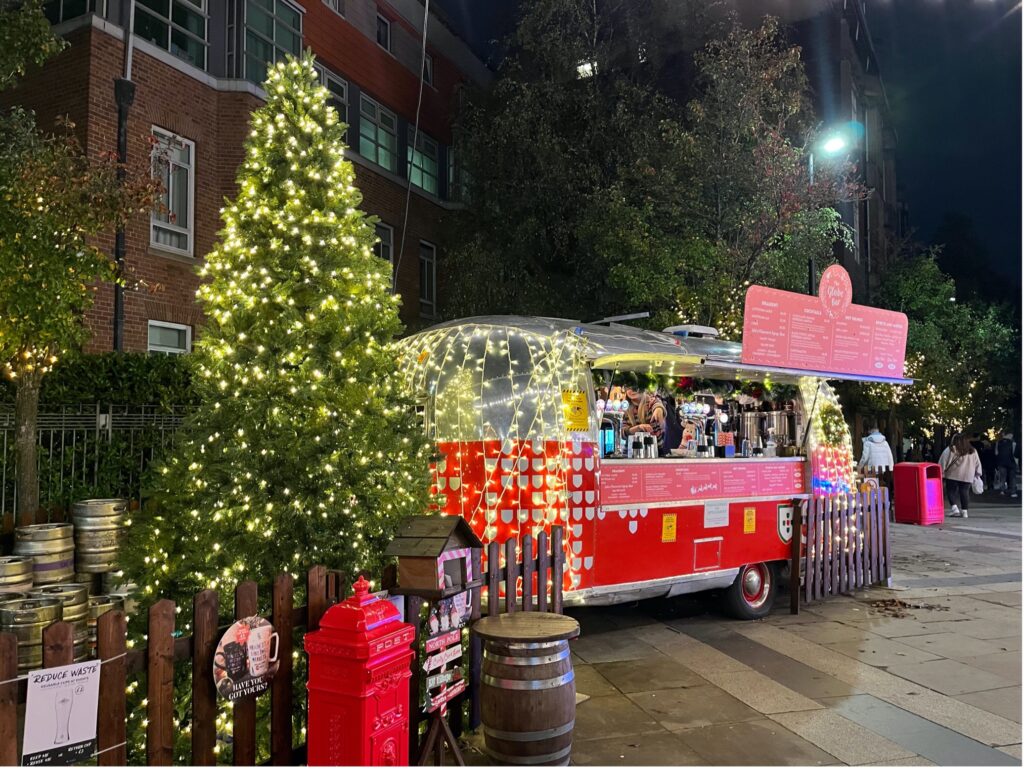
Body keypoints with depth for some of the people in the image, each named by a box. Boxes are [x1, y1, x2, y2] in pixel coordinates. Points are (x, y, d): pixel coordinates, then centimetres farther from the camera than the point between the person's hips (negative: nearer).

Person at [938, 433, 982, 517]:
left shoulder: (950, 449, -5)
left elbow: (943, 462, -6)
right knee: (965, 492, 9)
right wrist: (977, 474, 25)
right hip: (967, 476, 4)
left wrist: (941, 472, 1)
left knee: (951, 491, 4)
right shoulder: (972, 451, 10)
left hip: (953, 475, -4)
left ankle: (954, 507, -12)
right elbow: (977, 464, 16)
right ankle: (964, 511, 8)